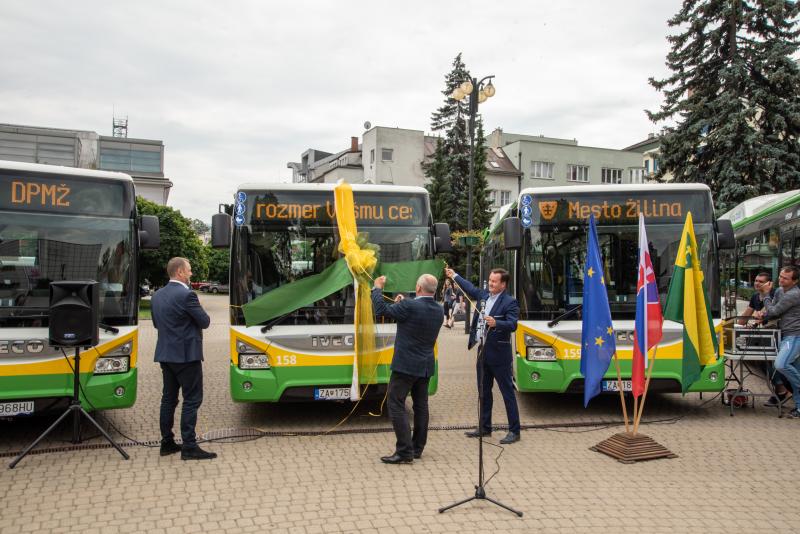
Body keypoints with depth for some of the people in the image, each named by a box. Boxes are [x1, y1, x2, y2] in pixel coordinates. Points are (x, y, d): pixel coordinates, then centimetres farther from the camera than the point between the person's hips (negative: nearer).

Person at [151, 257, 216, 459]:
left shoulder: (157, 295, 9)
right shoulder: (186, 295, -17)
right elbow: (205, 321, -11)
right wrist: (194, 317, 8)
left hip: (165, 354, 8)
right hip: (186, 355, -8)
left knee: (169, 398, 14)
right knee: (192, 400, -3)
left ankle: (167, 443, 20)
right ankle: (189, 447, -2)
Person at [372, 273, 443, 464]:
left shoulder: (410, 306, -19)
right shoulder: (438, 310, 5)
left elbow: (381, 310, -12)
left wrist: (377, 288, 2)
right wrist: (402, 304, 18)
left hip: (405, 366, -8)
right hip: (426, 367, 8)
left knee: (396, 405, -3)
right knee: (421, 406, 15)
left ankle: (404, 451, -5)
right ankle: (417, 448, 23)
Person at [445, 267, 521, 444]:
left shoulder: (510, 302, -12)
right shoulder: (483, 295, 7)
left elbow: (512, 324, -23)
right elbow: (471, 289, 25)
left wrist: (496, 323, -40)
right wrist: (454, 276, 29)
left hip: (499, 354, -7)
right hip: (482, 352, 8)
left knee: (507, 392, 1)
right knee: (484, 391, 16)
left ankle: (514, 431, 9)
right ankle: (484, 427, 28)